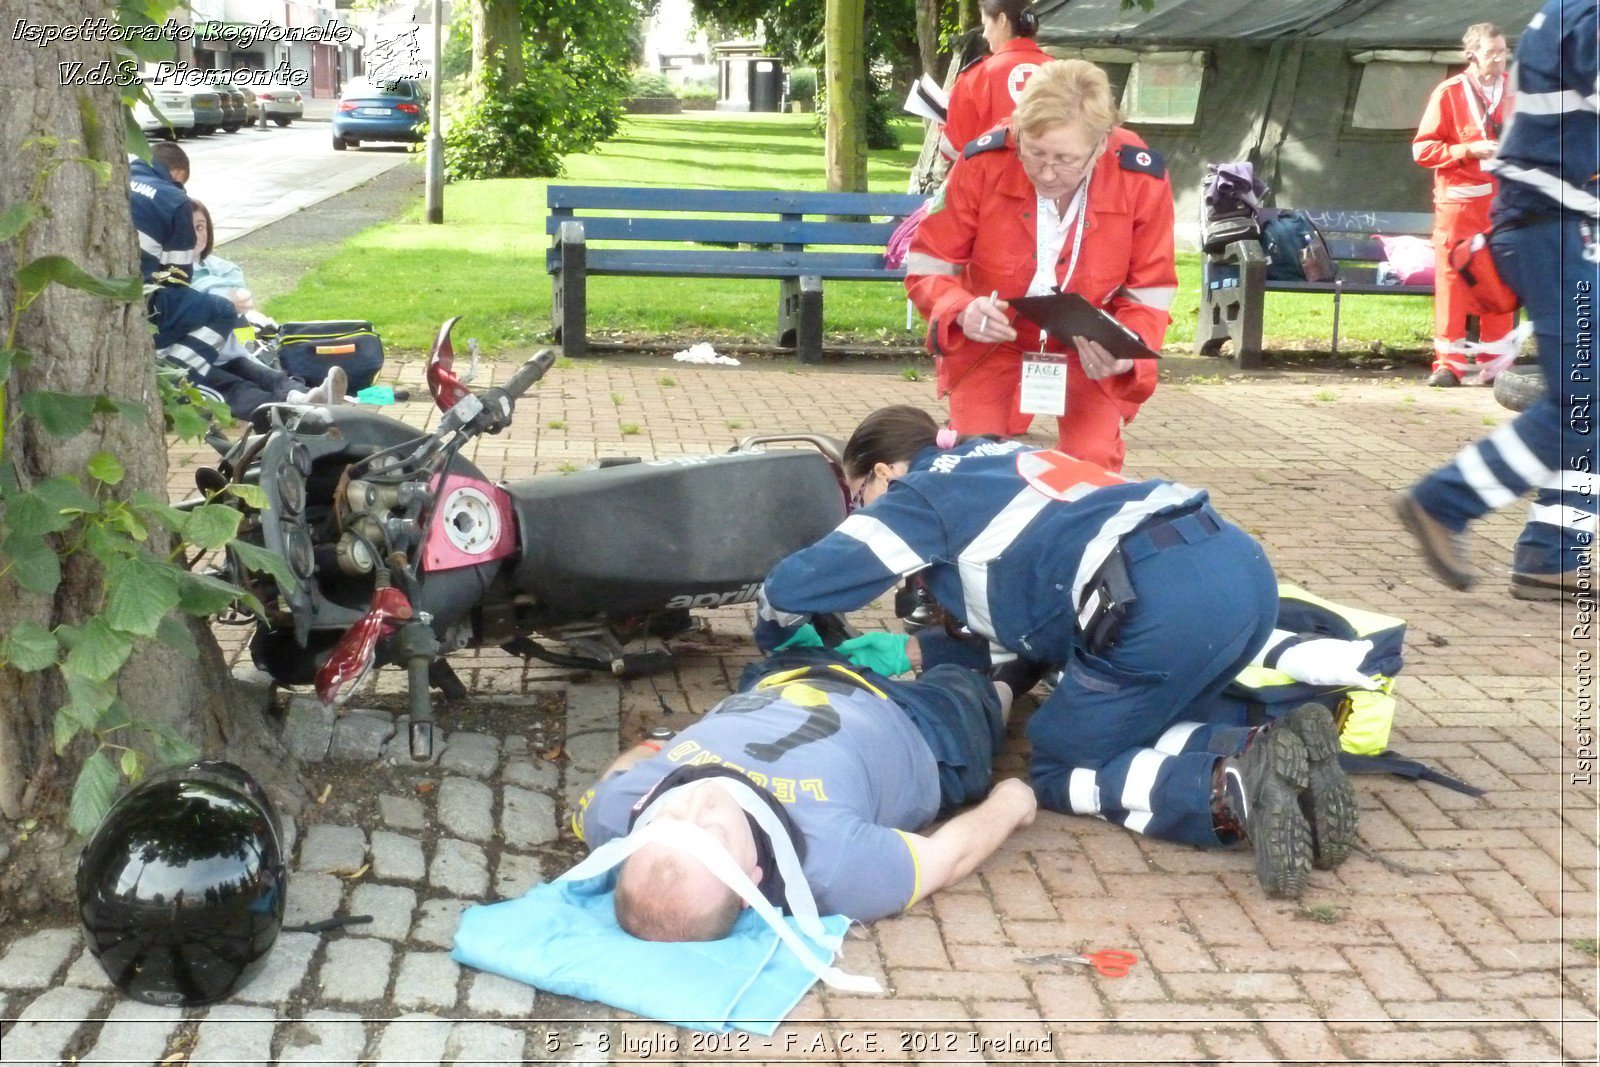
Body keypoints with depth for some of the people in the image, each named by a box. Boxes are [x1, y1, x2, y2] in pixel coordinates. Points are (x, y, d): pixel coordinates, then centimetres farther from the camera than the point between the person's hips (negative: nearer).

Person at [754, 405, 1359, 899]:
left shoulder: (919, 494, 11)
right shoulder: (997, 463, 33)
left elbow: (793, 584, 9)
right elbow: (1028, 598, 35)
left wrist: (772, 642, 30)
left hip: (1164, 603, -8)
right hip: (1242, 564, 8)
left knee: (1058, 772, 10)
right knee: (1139, 727, 28)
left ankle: (1232, 787, -14)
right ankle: (1266, 747, 0)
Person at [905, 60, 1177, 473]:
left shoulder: (1142, 180, -22)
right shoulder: (983, 163, -24)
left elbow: (1148, 294, -11)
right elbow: (927, 266, -13)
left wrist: (1125, 353, -33)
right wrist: (961, 310, -36)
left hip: (1091, 355, 0)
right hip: (992, 343, 0)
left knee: (1095, 469, -13)